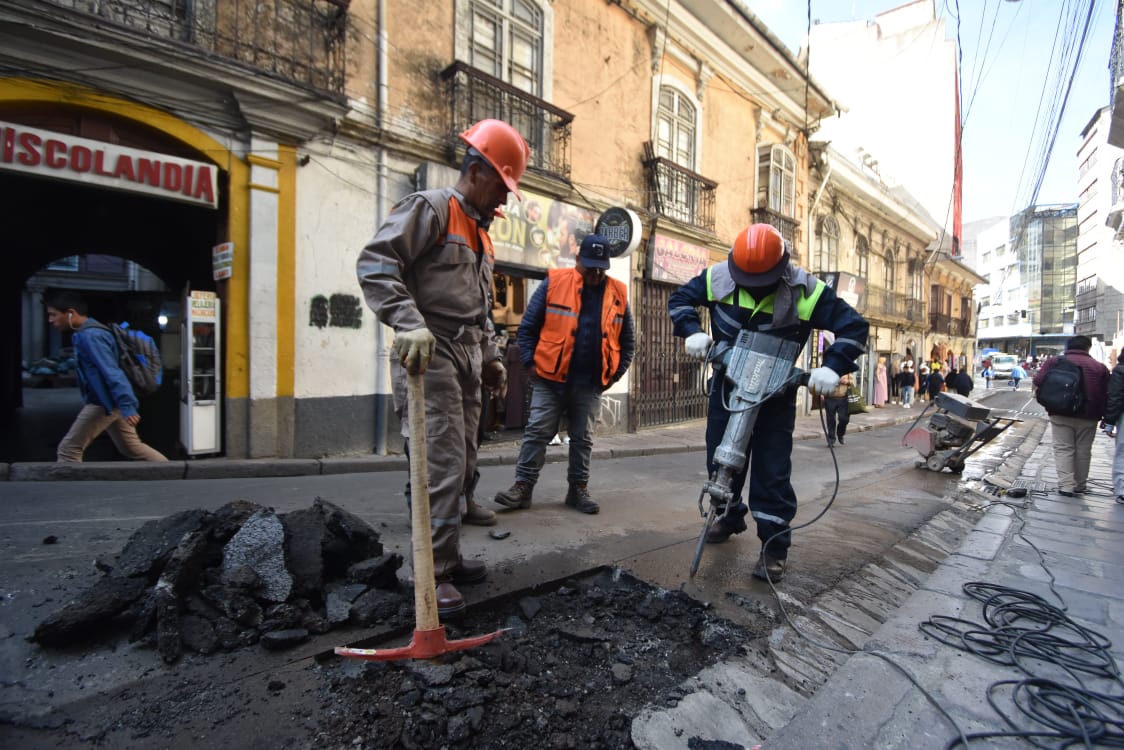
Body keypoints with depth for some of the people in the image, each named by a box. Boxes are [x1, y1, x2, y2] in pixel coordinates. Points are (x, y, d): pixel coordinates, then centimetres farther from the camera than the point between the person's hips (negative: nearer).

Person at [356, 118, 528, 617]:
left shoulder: (480, 232, 25)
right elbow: (375, 262, -17)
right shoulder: (430, 208, -3)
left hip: (466, 359, 9)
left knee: (462, 464, 11)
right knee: (442, 466, -10)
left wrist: (490, 356, 22)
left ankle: (448, 558, 26)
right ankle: (432, 573, 5)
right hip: (429, 355, -9)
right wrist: (409, 322, -29)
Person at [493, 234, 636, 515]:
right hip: (550, 378, -2)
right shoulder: (554, 283, -3)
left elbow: (627, 340, 12)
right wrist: (530, 363, -6)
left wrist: (616, 373, 5)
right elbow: (527, 327, 0)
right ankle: (523, 486, 13)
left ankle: (578, 489, 23)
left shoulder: (617, 294, 5)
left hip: (590, 383, 2)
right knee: (537, 433, 3)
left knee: (583, 438, 11)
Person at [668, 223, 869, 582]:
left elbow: (854, 325, -12)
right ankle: (730, 516, 37)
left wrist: (832, 366, -27)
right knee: (720, 459, 13)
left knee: (772, 471, -2)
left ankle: (775, 546, 13)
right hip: (727, 385, 3)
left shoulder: (805, 290, -18)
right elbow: (679, 299, 1)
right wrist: (692, 332, -17)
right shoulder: (718, 277, -12)